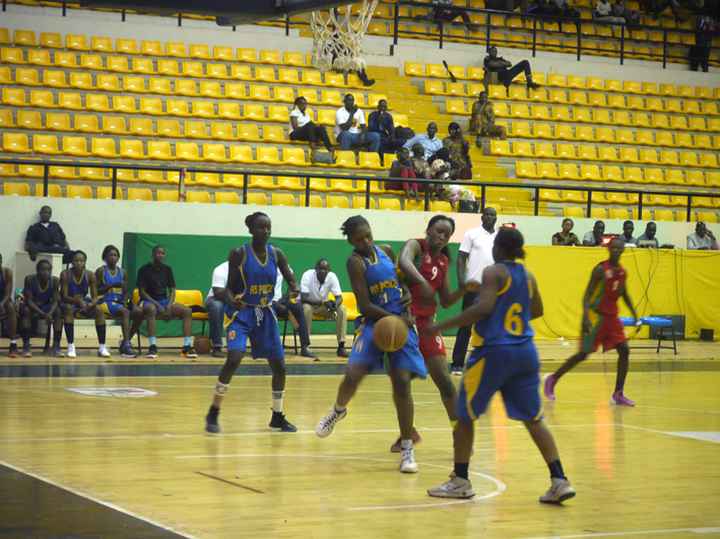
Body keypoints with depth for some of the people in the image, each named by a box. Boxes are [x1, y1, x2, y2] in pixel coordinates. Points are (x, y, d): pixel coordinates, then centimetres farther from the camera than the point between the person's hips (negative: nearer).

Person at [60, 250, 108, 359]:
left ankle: (102, 347, -23)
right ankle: (71, 346, -36)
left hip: (85, 302, 3)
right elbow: (64, 296, -20)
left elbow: (95, 297, -9)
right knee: (68, 309, -36)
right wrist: (76, 300, -40)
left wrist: (92, 304, -33)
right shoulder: (65, 274, -16)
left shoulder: (90, 275, -9)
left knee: (99, 311, -24)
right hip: (69, 303, -3)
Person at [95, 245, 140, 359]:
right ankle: (126, 345, -41)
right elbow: (96, 291, -4)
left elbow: (125, 291, 14)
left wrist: (125, 301, -7)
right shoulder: (101, 271, 1)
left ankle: (125, 342, -8)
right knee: (125, 312, -34)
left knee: (139, 313, -21)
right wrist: (111, 285, -16)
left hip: (120, 302, 5)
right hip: (105, 302, -5)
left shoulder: (122, 272, 15)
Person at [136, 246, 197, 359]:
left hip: (165, 300, 5)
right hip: (149, 301, -5)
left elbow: (172, 290, 10)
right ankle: (152, 346, -44)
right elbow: (142, 292, -8)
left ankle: (187, 346, -25)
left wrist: (170, 304, -10)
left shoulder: (167, 269, 11)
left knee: (187, 311, -19)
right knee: (151, 309, -42)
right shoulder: (144, 270, -3)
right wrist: (157, 304, -19)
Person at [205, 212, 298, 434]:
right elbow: (230, 287, -10)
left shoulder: (276, 254, -1)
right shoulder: (239, 254, -13)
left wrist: (294, 290, -20)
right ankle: (213, 414, -13)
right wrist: (232, 300, -32)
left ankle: (277, 417, 22)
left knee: (279, 366, 4)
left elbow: (291, 280, 4)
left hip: (266, 314, 5)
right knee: (234, 358, -24)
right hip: (242, 313, -5)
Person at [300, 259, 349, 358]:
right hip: (309, 304, -3)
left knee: (342, 309, -20)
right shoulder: (308, 275, -24)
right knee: (306, 308, -37)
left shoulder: (332, 277, -14)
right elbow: (303, 298, -30)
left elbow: (339, 297, -13)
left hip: (324, 306, 3)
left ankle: (341, 346, -19)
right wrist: (323, 302, -39)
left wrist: (335, 304, -38)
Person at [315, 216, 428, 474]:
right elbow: (365, 306, -15)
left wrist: (406, 313, 5)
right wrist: (395, 319, -23)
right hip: (374, 322, -3)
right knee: (352, 374, -17)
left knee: (402, 383, -7)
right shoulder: (355, 262, -10)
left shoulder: (386, 251, 7)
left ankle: (407, 448, -1)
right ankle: (338, 411, 20)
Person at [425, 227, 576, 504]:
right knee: (533, 418, 9)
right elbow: (536, 311, 26)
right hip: (525, 352, 6)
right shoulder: (527, 275, 12)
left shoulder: (493, 273, -8)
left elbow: (484, 307, -21)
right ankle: (559, 481, 0)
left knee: (465, 414, 8)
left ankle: (460, 481, 13)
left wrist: (441, 326, -18)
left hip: (494, 351, -6)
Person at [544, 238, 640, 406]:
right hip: (596, 315, -6)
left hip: (612, 316, 7)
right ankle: (552, 380, 11)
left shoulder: (622, 272, 7)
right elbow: (587, 294, -16)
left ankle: (618, 394, 1)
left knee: (624, 351, -5)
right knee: (583, 354, -6)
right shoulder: (600, 269, -14)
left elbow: (625, 295, 20)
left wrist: (635, 316, 16)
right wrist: (586, 317, -27)